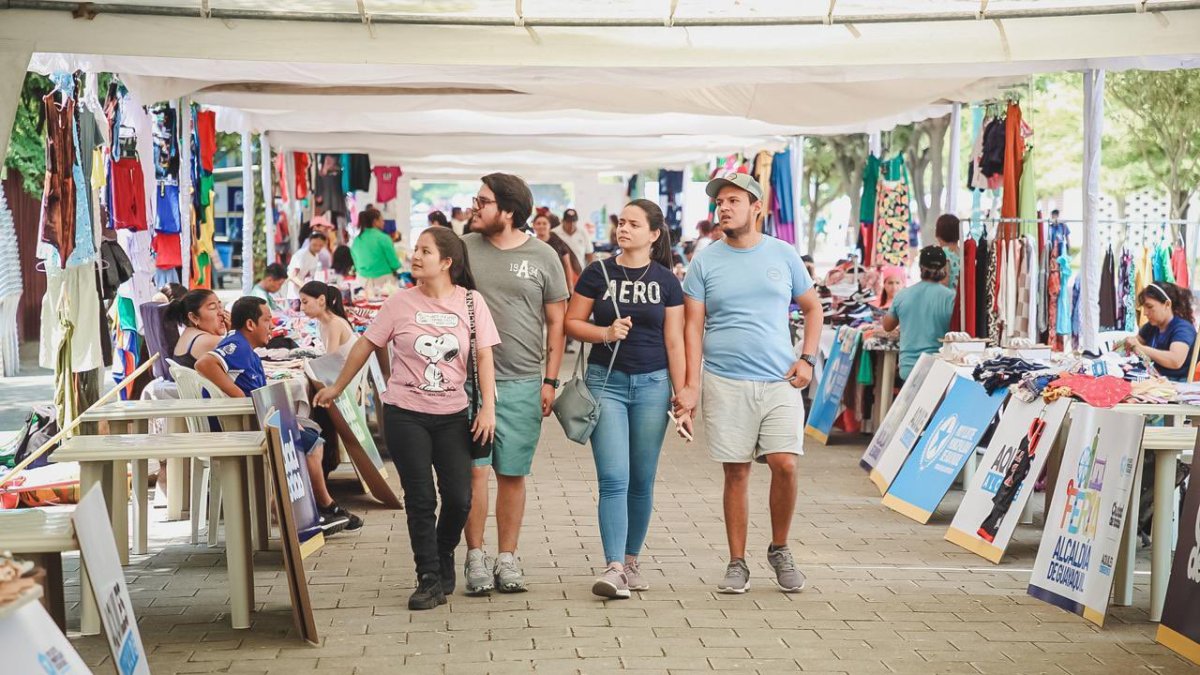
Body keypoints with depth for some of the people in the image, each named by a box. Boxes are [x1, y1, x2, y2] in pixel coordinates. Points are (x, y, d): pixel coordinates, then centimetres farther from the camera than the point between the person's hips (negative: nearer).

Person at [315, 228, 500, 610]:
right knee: (420, 499, 0)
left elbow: (484, 356, -2)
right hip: (405, 414, -1)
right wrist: (337, 388, 12)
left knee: (459, 498, -1)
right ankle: (429, 580, 9)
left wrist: (488, 406, -10)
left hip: (452, 416, 1)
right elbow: (366, 346, 7)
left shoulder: (471, 302, -1)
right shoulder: (401, 303, -1)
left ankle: (443, 558, 27)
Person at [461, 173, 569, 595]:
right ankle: (475, 557, 7)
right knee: (474, 470, -3)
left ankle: (507, 559, 14)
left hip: (521, 383, 0)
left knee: (512, 474, 5)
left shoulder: (542, 256, 3)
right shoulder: (462, 249, 5)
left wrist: (551, 380, 1)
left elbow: (556, 322, 6)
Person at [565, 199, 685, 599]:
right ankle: (613, 568, -14)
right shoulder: (597, 274, 2)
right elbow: (571, 323, 4)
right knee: (613, 478, -10)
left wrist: (682, 395, -1)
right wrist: (605, 333, -14)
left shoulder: (666, 281, 3)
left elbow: (674, 342, 3)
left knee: (642, 481, 7)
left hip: (652, 384, 1)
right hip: (606, 381, -1)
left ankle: (631, 561, 21)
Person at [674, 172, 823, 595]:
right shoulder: (706, 262, 4)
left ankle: (780, 551, 12)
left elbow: (812, 308, 16)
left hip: (780, 381, 1)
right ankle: (737, 564, 12)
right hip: (725, 382, 0)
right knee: (736, 473, 2)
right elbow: (693, 326, 2)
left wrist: (807, 359, 3)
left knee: (784, 464, -10)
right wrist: (691, 385, -7)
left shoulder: (783, 255, 7)